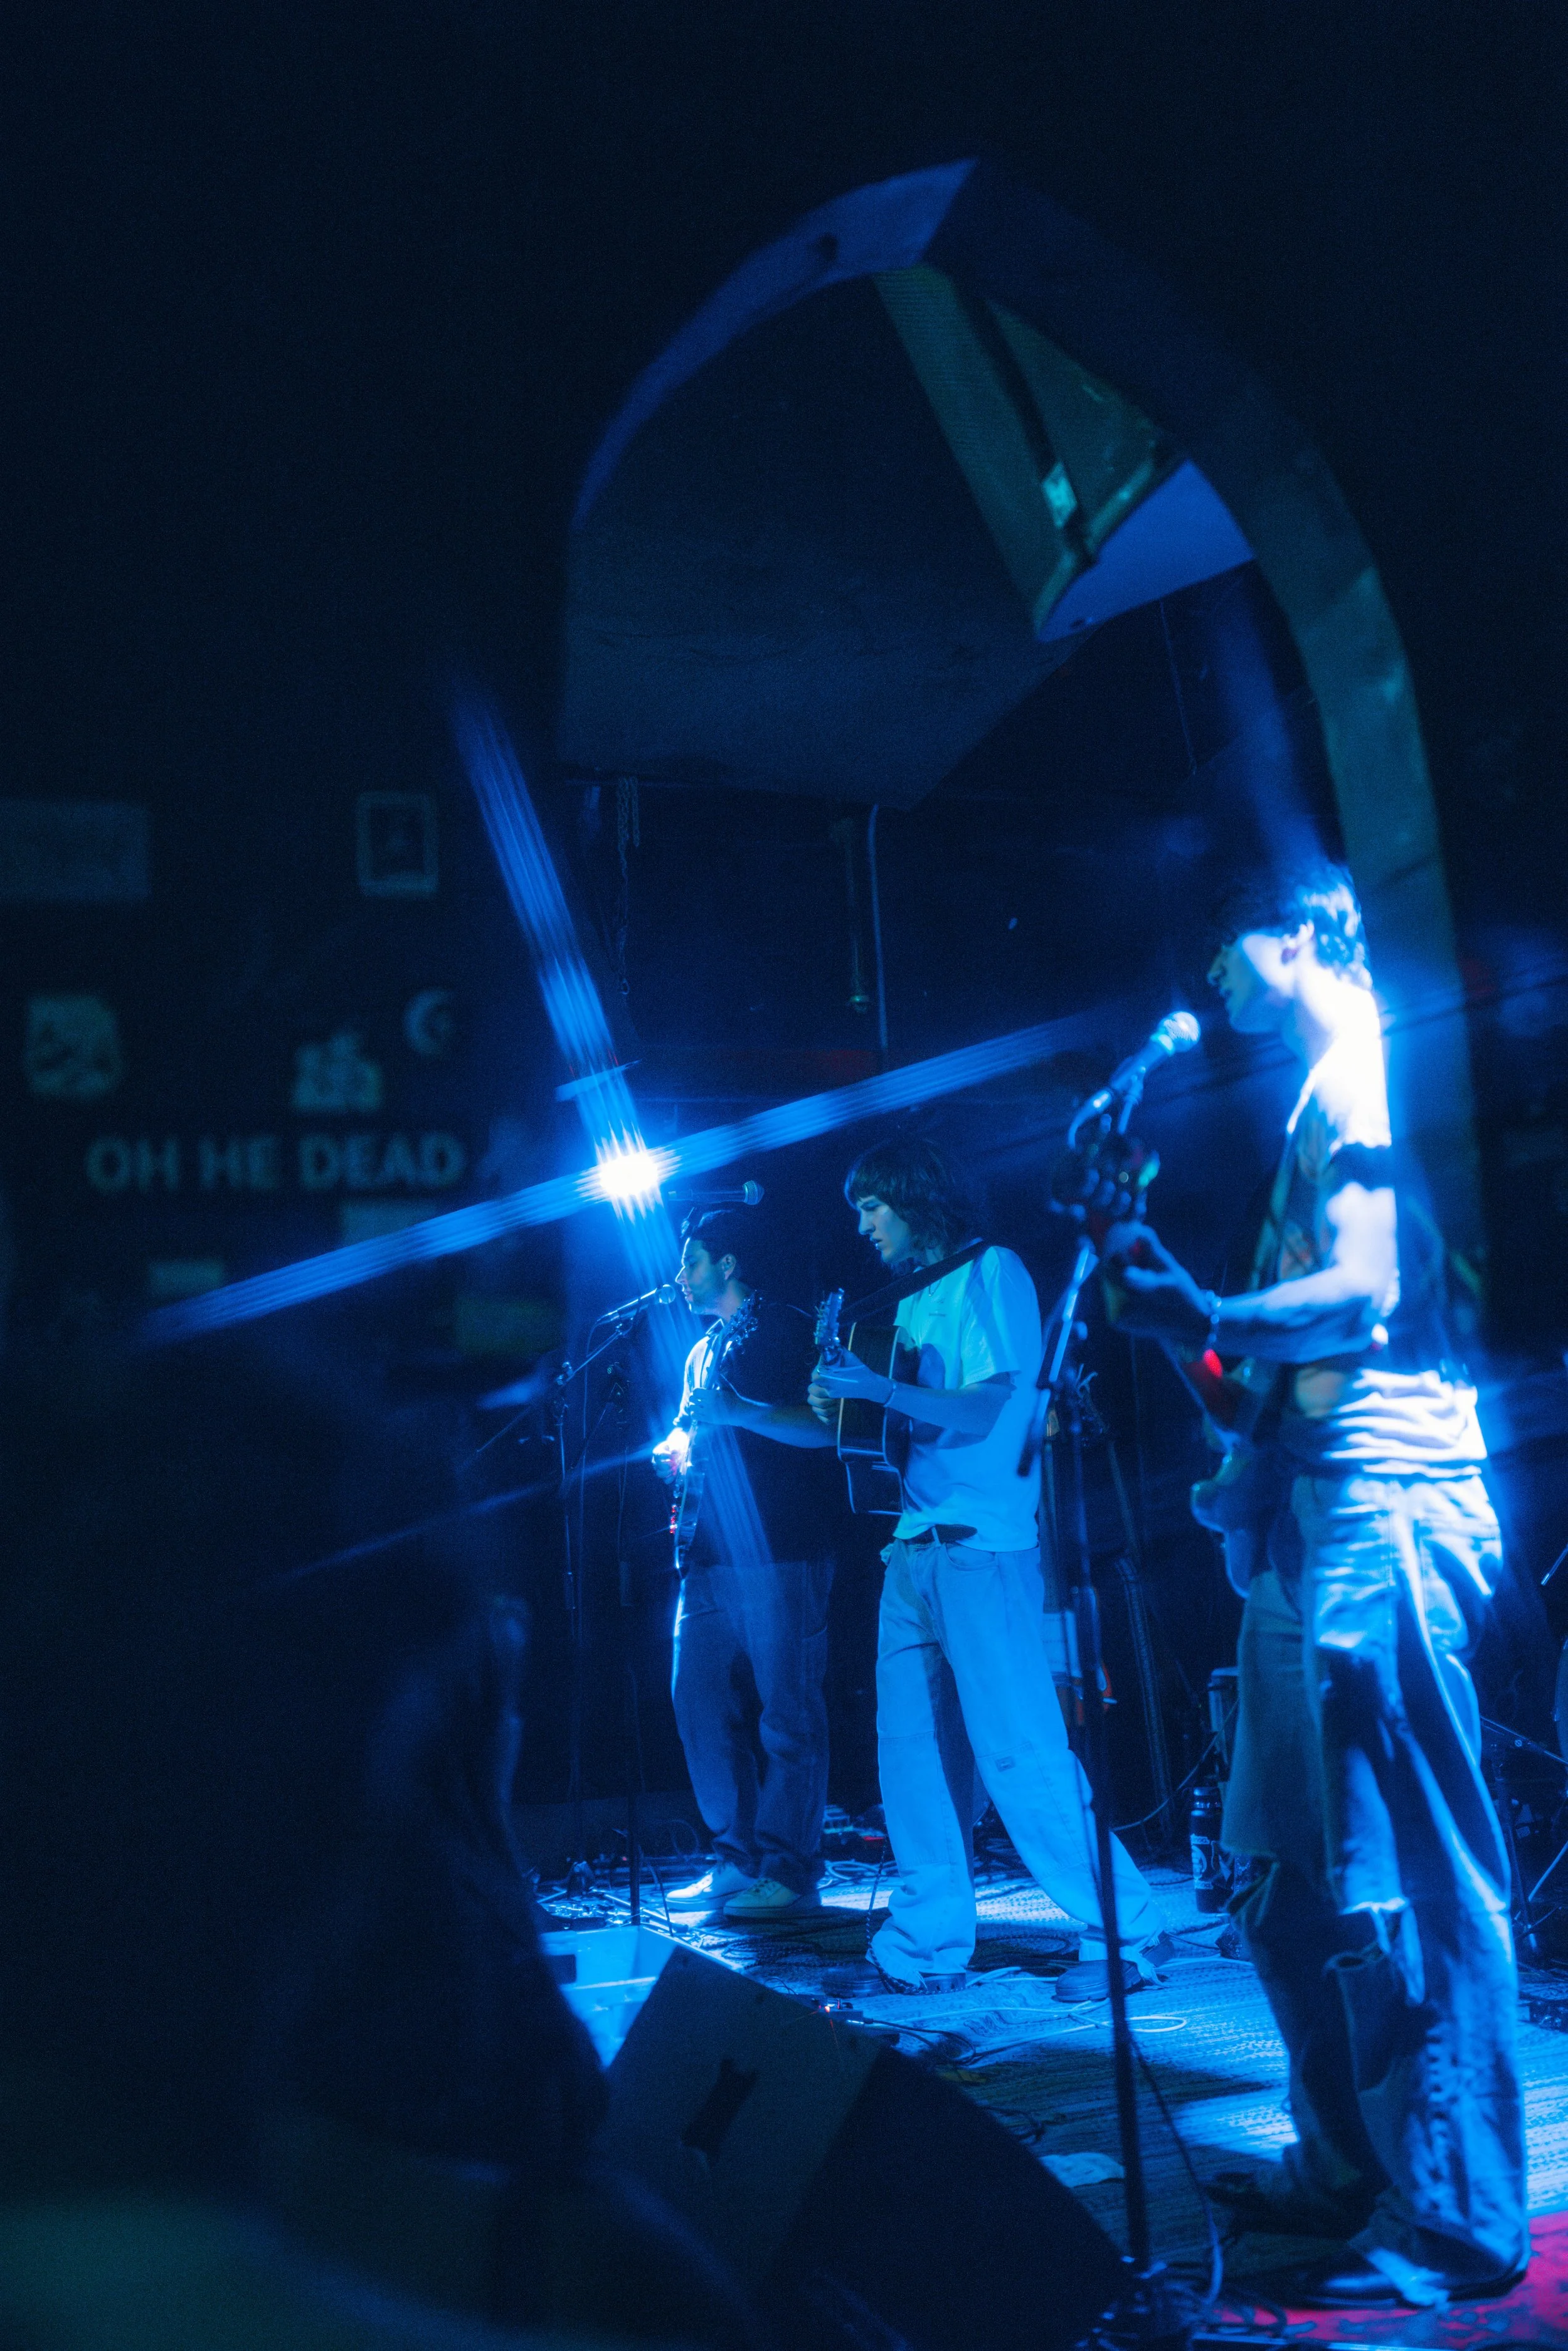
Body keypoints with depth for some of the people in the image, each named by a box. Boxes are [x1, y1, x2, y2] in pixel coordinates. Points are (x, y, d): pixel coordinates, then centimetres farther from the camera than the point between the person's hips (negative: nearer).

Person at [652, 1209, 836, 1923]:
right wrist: (672, 1453, 7)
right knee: (700, 1703, 6)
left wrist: (741, 1414, -21)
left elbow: (826, 1426, -12)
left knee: (786, 1714, -6)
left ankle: (790, 1871, -3)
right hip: (709, 1559, 8)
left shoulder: (787, 1330, -2)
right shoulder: (703, 1351, 23)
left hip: (779, 1557, -8)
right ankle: (738, 1859, 14)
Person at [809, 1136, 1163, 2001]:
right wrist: (840, 1406, 6)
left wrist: (882, 1390, -20)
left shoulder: (991, 1273, -3)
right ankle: (927, 1943, 12)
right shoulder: (912, 1302, 20)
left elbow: (984, 1410, -13)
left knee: (1019, 1750, -10)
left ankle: (1120, 1936, -3)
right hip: (914, 1546, 8)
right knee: (911, 1748, 5)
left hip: (983, 1548, -8)